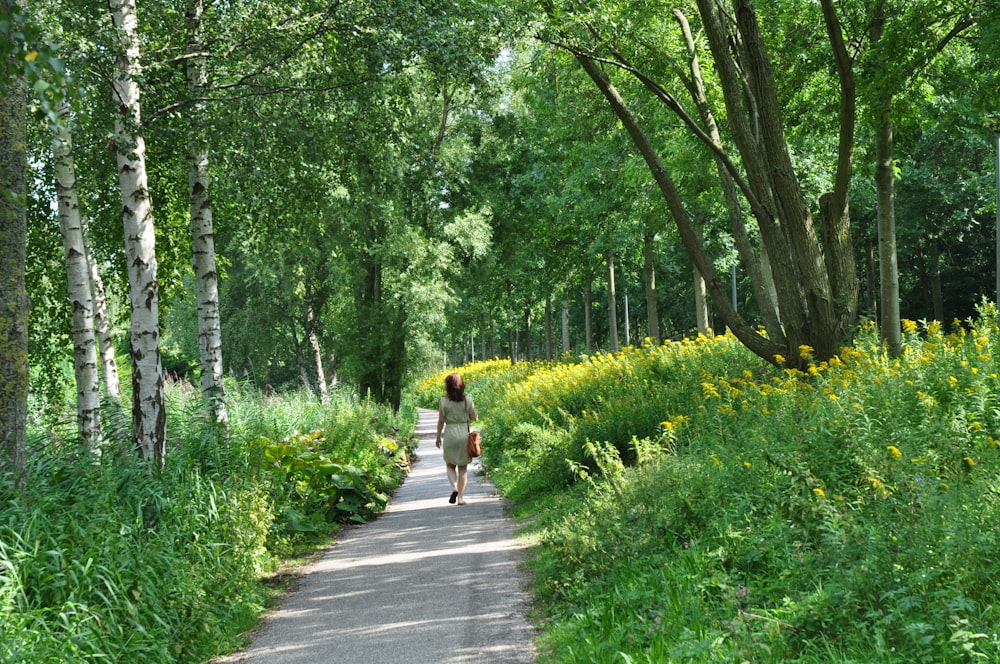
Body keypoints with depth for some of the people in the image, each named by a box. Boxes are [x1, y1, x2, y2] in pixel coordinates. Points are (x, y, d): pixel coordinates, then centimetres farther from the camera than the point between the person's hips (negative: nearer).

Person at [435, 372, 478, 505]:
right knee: (463, 467, 9)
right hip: (464, 434, 1)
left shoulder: (443, 401, -6)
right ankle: (460, 497, 8)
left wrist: (438, 437, 9)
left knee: (450, 465, 15)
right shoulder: (468, 400, -2)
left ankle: (454, 488, -9)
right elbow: (475, 418, 3)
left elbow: (441, 421, -3)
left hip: (450, 434, -1)